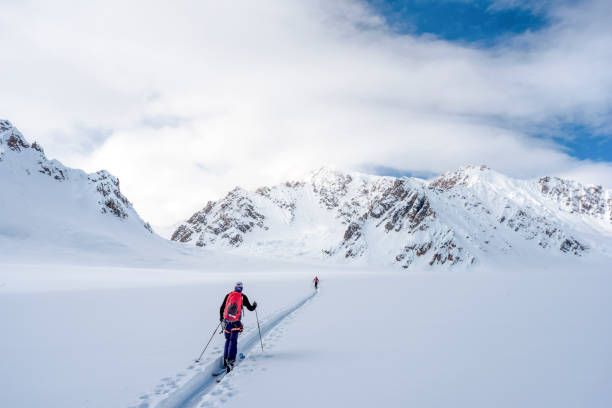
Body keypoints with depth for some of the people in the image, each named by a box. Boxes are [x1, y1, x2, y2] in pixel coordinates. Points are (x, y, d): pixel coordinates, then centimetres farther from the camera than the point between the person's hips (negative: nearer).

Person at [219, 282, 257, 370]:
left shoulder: (228, 295, 7)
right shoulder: (243, 297, 1)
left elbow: (222, 308, 11)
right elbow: (250, 308, 9)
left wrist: (221, 317, 28)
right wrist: (255, 305, 31)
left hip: (227, 321, 3)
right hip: (236, 322, -3)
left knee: (228, 340, 17)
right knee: (233, 341, -1)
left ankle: (225, 359, 16)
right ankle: (231, 360, -13)